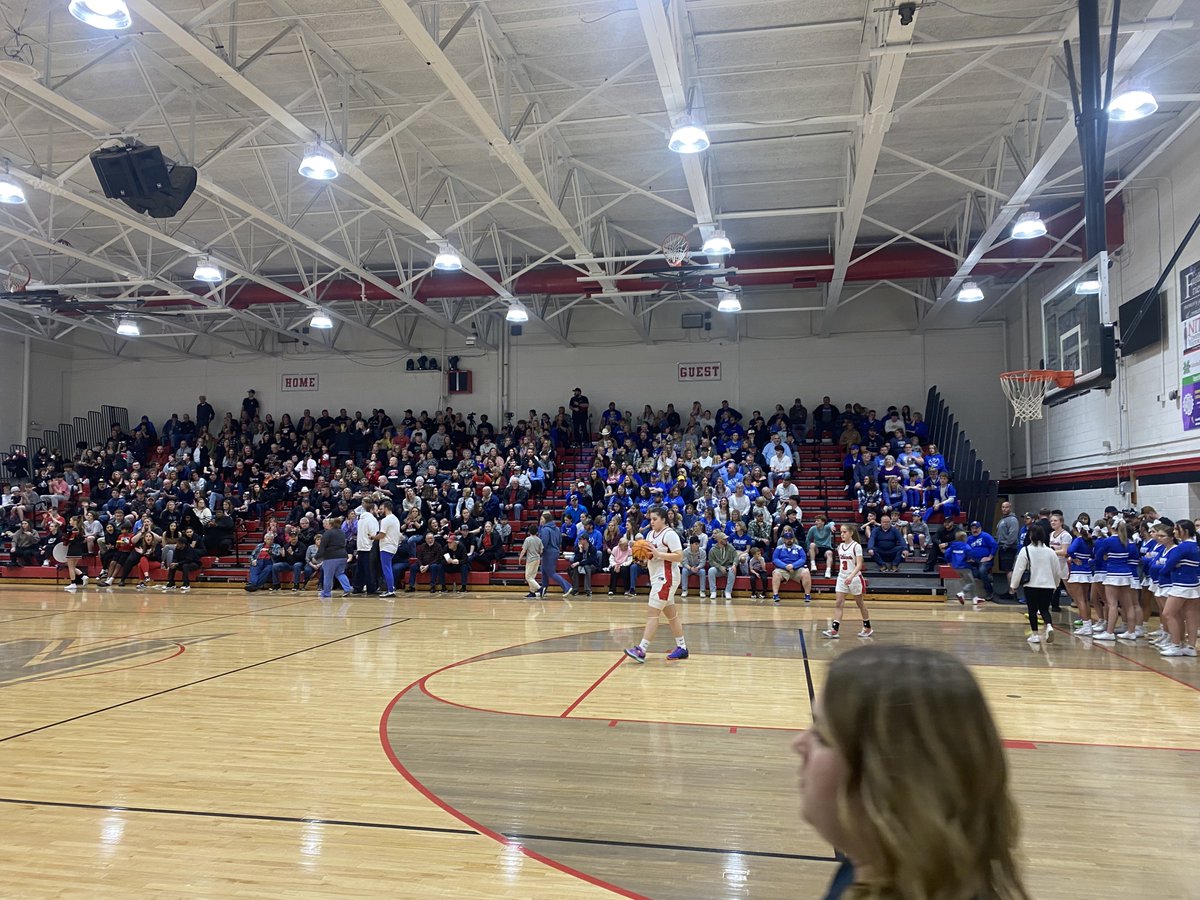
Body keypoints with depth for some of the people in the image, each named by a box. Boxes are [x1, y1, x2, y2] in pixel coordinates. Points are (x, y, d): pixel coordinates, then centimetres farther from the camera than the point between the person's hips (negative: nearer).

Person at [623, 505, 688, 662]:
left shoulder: (670, 534, -12)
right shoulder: (650, 534, 14)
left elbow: (679, 557, -19)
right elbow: (650, 556, 21)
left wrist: (658, 554, -25)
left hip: (666, 578, -9)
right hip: (657, 578, 9)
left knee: (652, 614, -12)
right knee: (671, 614, 13)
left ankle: (641, 650, -13)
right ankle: (682, 648, 21)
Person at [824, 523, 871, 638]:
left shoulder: (856, 546, -12)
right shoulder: (840, 546, 6)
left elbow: (859, 565, -18)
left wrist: (851, 576, -31)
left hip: (854, 578, -5)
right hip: (842, 578, 5)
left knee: (860, 604, 9)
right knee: (839, 604, -5)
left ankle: (868, 628, 25)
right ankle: (834, 630, -10)